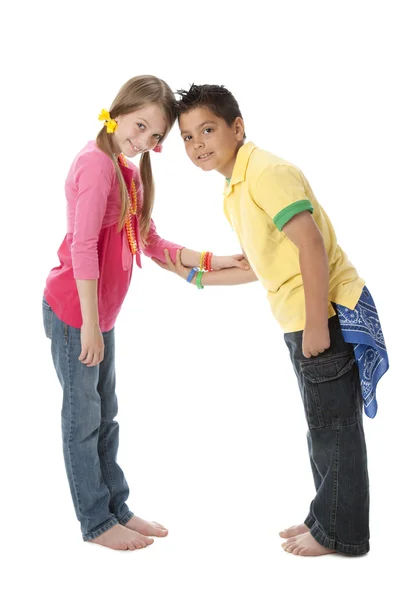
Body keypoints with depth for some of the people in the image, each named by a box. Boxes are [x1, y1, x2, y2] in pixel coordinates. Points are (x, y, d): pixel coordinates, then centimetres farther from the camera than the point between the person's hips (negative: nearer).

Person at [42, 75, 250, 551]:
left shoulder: (131, 173, 12)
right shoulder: (96, 162, -17)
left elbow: (150, 242, 14)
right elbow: (82, 247, -23)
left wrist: (212, 261, 7)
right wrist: (90, 325, -23)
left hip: (100, 314, 9)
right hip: (73, 312, -9)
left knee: (105, 417, 16)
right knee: (82, 418, 3)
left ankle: (116, 509, 29)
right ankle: (96, 523, 16)